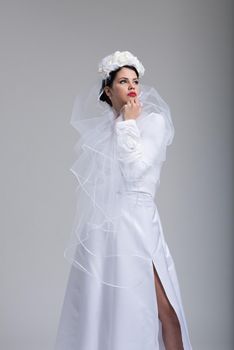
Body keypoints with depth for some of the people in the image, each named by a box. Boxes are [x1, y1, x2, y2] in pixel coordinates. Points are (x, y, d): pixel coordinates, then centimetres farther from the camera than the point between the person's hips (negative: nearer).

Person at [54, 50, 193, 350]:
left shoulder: (153, 121, 0)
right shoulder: (100, 127, 13)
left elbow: (135, 169, -12)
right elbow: (91, 181, 16)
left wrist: (128, 123, -5)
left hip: (136, 224, -4)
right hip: (100, 226, 4)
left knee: (161, 307, -6)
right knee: (98, 304, 8)